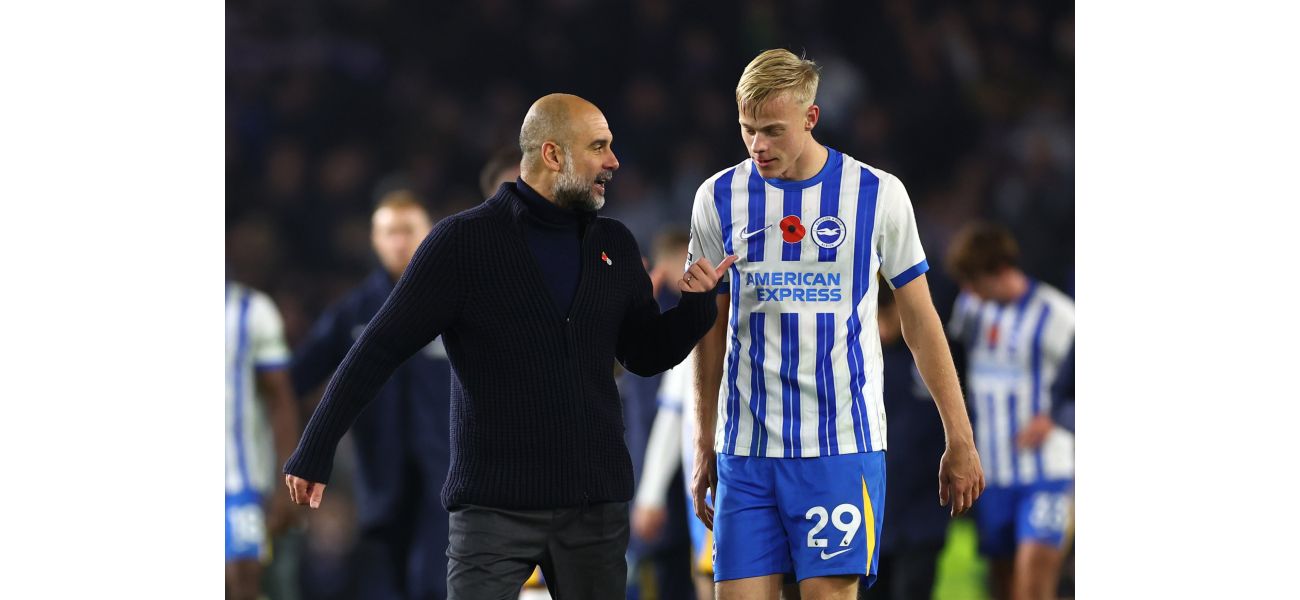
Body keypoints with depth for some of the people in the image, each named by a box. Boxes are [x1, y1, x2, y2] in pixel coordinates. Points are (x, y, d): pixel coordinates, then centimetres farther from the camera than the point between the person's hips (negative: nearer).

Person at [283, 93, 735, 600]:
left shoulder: (615, 246, 12)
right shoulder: (465, 242, -3)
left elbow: (646, 356, 20)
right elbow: (379, 350, -4)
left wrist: (694, 304, 0)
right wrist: (315, 451, -8)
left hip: (596, 502, 5)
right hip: (496, 502, -4)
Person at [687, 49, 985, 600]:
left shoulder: (877, 194, 1)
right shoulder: (719, 198, 6)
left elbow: (920, 322, 7)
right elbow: (711, 331, 14)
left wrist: (959, 440, 6)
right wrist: (704, 448, 12)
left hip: (843, 446, -2)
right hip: (746, 449, 2)